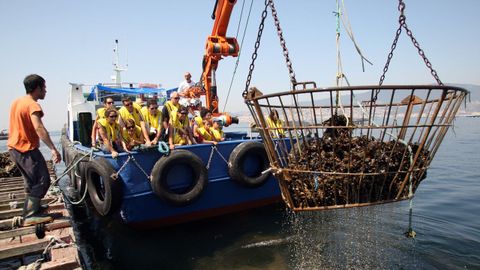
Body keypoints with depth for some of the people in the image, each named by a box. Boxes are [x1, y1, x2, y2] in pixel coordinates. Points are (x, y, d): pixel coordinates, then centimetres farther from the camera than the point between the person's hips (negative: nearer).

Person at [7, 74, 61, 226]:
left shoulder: (17, 102, 10)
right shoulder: (32, 105, -20)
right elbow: (39, 128, -33)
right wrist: (53, 149, -39)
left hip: (14, 147, 10)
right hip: (27, 149, -10)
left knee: (31, 179, 22)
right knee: (43, 181, -6)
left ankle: (32, 207, 34)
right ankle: (30, 216, -6)